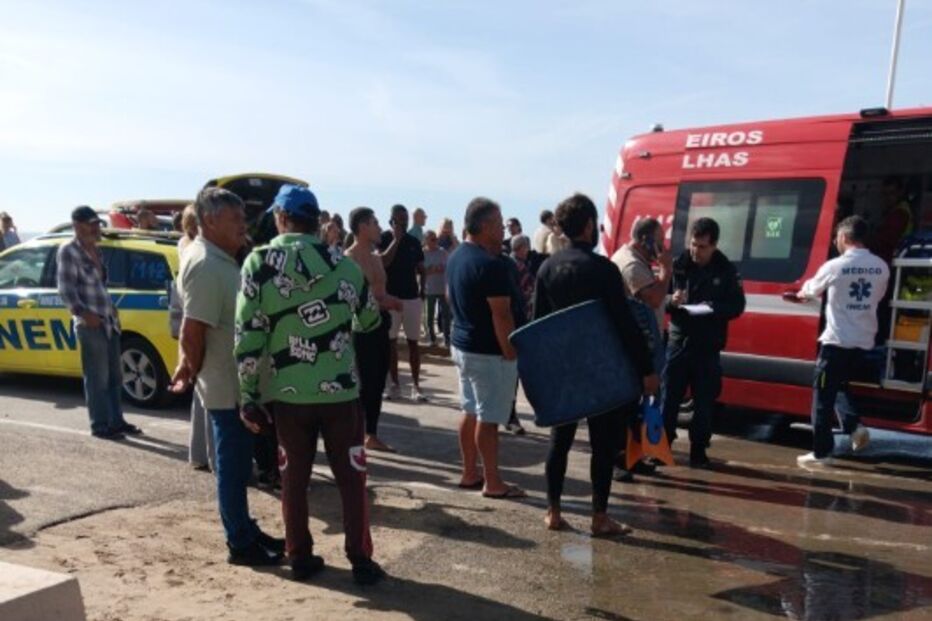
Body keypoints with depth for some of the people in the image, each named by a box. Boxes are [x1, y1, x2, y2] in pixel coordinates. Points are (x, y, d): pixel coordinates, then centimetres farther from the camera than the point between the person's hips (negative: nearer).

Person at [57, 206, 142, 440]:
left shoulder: (96, 250, 14)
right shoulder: (68, 251, -10)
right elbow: (66, 290, -14)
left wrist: (110, 308, 14)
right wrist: (83, 313, -21)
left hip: (108, 320, 8)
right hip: (90, 324, -8)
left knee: (114, 375, 13)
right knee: (97, 377, -2)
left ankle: (116, 421, 23)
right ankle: (100, 425, 7)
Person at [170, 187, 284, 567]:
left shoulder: (218, 259, 11)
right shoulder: (206, 264, -21)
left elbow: (192, 332, 17)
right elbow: (192, 333, -25)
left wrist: (191, 368, 14)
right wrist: (195, 374, -10)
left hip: (236, 382, 10)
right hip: (227, 385, -10)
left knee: (238, 463, 18)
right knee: (232, 465, 2)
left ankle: (246, 531, 31)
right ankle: (241, 544, 15)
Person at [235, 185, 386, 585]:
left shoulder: (258, 263, -5)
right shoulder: (344, 265, 1)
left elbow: (248, 337, -8)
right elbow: (371, 321, 13)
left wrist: (248, 396, -2)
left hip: (287, 394, 0)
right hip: (339, 391, 1)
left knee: (293, 477, 14)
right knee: (351, 477, 10)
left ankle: (300, 558, 23)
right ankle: (360, 560, 15)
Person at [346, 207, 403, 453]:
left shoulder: (376, 257, 17)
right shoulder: (350, 258, -11)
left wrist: (391, 301, 5)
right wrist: (381, 303, -21)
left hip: (381, 323, 9)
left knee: (378, 383, 12)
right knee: (366, 384, -7)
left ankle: (372, 435, 22)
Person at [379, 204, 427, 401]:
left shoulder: (414, 241, 8)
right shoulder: (384, 239, -2)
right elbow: (382, 263, -17)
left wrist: (422, 287, -1)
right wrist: (396, 240, -16)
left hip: (412, 297, 2)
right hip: (390, 296, -2)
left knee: (413, 342, 2)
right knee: (391, 341, 4)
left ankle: (415, 385, 4)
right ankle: (395, 384, 12)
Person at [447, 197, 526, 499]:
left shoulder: (456, 257, 6)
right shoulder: (491, 264, -23)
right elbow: (501, 316, -23)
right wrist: (512, 353, -16)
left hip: (461, 344, 9)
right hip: (488, 351, -9)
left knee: (470, 410, 16)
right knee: (488, 417, 0)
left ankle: (470, 473, 26)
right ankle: (492, 482, 11)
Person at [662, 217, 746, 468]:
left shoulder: (726, 270, 0)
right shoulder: (678, 264, -1)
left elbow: (737, 306, 0)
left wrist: (713, 308, -18)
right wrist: (671, 301, -21)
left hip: (708, 345, 0)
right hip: (678, 340, 0)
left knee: (704, 400, 6)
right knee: (669, 396, 2)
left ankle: (698, 449, 18)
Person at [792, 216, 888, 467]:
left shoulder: (835, 266, -11)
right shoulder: (881, 267, 4)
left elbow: (811, 289, 6)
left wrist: (801, 294, 31)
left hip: (837, 340, -6)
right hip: (864, 341, 6)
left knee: (823, 394, 4)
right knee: (841, 384, 26)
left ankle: (821, 452, 8)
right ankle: (855, 426, 6)